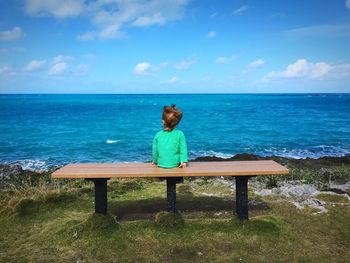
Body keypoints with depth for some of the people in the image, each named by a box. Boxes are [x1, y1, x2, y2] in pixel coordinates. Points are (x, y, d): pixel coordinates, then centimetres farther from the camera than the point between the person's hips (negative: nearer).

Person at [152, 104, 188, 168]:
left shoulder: (158, 135, -6)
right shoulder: (180, 134, -11)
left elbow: (154, 150, 3)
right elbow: (183, 149, -9)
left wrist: (154, 161, 17)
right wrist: (184, 161, -2)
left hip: (161, 164, 1)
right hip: (175, 164, -1)